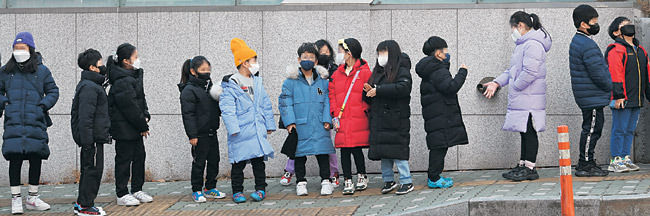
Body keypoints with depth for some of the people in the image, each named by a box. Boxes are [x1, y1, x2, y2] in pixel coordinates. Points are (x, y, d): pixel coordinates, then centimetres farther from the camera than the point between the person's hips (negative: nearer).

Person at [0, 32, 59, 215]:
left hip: (36, 122, 1)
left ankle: (32, 198, 17)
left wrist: (43, 105, -4)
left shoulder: (42, 71, 6)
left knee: (36, 158, 5)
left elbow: (53, 91, 12)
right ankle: (16, 199, -1)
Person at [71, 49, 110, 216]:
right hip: (92, 138, -11)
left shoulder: (93, 85, 17)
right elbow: (85, 117, -22)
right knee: (93, 169, -7)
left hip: (96, 137, 11)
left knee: (89, 170, 15)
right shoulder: (89, 87, -16)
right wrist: (87, 142, -24)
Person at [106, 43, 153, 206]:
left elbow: (141, 100, 18)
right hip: (124, 129, -10)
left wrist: (145, 116, 2)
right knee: (124, 159, -2)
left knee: (139, 156, 14)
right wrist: (143, 125, -14)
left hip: (135, 128, 10)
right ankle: (122, 195, 5)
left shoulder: (134, 76, 11)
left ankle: (137, 190, 24)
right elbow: (130, 107, -22)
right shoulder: (122, 82, -21)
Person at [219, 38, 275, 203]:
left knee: (258, 160, 7)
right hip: (241, 132, -5)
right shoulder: (231, 84, -7)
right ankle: (237, 191, 8)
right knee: (239, 163, 0)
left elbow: (265, 104, 18)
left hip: (258, 130, 5)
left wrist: (269, 124, 16)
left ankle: (260, 189, 15)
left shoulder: (257, 82, 13)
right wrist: (233, 128, -19)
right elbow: (227, 108, -12)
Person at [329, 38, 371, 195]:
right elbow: (332, 95, 14)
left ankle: (362, 176, 16)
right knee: (344, 150, 3)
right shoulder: (337, 74, 14)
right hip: (342, 121, 5)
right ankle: (348, 181, 8)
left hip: (358, 120, -5)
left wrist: (364, 110, -10)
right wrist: (335, 114, 4)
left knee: (356, 149, -5)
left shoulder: (364, 73, -2)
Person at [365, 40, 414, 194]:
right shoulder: (378, 71, 19)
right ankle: (388, 180, 17)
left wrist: (378, 90, -20)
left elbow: (403, 88, -24)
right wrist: (369, 91, -2)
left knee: (397, 150, -10)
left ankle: (407, 182, -5)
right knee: (383, 151, 8)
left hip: (396, 119, -7)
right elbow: (370, 100, 23)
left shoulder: (401, 71, -4)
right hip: (379, 119, 7)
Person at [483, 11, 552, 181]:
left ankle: (530, 168, -3)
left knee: (529, 132, -6)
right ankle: (523, 165, 20)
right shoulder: (523, 44, 19)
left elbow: (529, 72, -24)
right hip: (521, 100, 10)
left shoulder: (533, 45, -16)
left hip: (529, 100, -10)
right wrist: (497, 82, 15)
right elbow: (513, 70, 24)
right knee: (525, 132, 14)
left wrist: (514, 88, -14)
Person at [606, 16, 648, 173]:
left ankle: (626, 158, 16)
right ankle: (615, 161, -2)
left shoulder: (640, 51, 18)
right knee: (619, 130, -6)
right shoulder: (616, 50, -7)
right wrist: (618, 96, -20)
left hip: (636, 100, 8)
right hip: (622, 99, -8)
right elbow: (615, 74, -14)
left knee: (630, 130, 11)